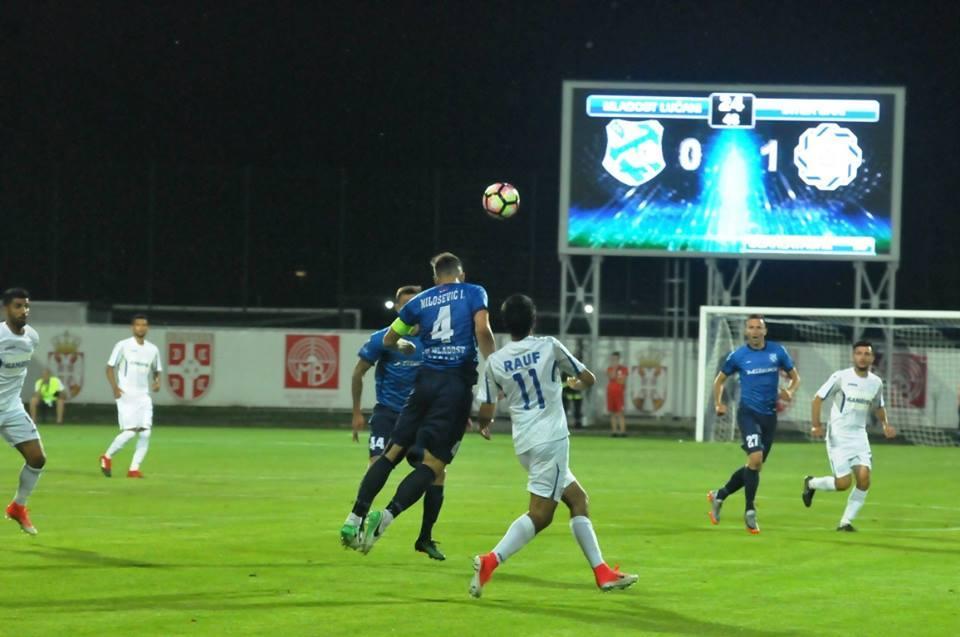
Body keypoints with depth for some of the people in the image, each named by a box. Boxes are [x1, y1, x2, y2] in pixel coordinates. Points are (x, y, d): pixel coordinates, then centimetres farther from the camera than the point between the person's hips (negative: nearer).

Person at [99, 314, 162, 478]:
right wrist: (114, 387, -15)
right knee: (130, 431, -14)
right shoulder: (123, 346, -2)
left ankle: (134, 469, 0)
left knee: (146, 433, -7)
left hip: (144, 396, 5)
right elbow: (110, 367, 0)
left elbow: (157, 371, 22)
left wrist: (157, 382, -1)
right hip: (126, 395, -5)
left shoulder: (153, 349, 11)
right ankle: (107, 457, 8)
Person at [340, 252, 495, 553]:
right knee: (433, 463, -4)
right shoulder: (473, 293, 7)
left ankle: (355, 517, 3)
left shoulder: (420, 301, 16)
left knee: (392, 451, 10)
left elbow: (389, 340, 25)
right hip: (459, 382, -3)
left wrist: (405, 346, 47)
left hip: (426, 380, 4)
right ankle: (388, 515, -23)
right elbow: (482, 330, -11)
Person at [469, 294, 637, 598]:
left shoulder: (495, 362, 5)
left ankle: (602, 572, 16)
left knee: (577, 498, 17)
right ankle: (490, 561, -27)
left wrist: (484, 425, 30)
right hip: (551, 439, -5)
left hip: (524, 444, 5)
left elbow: (485, 413, 6)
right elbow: (589, 379, 8)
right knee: (540, 513, -9)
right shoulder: (549, 347, -2)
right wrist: (575, 382, 32)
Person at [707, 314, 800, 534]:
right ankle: (750, 512, -10)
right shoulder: (738, 355, -1)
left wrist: (789, 392, -10)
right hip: (748, 413, -4)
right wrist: (718, 403, -3)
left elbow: (795, 377, 12)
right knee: (755, 459, -21)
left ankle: (719, 495, 30)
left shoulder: (777, 351, 3)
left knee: (755, 466, 9)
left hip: (769, 415, 4)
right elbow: (720, 380, 12)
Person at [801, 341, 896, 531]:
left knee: (864, 478, -13)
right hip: (838, 436, -5)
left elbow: (878, 407, 23)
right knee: (843, 483, -10)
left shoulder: (876, 382, 6)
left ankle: (846, 521, 1)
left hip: (859, 435, 5)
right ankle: (811, 483, 21)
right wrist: (816, 425, -14)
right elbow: (818, 398, -5)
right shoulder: (841, 377, -9)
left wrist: (885, 424, 5)